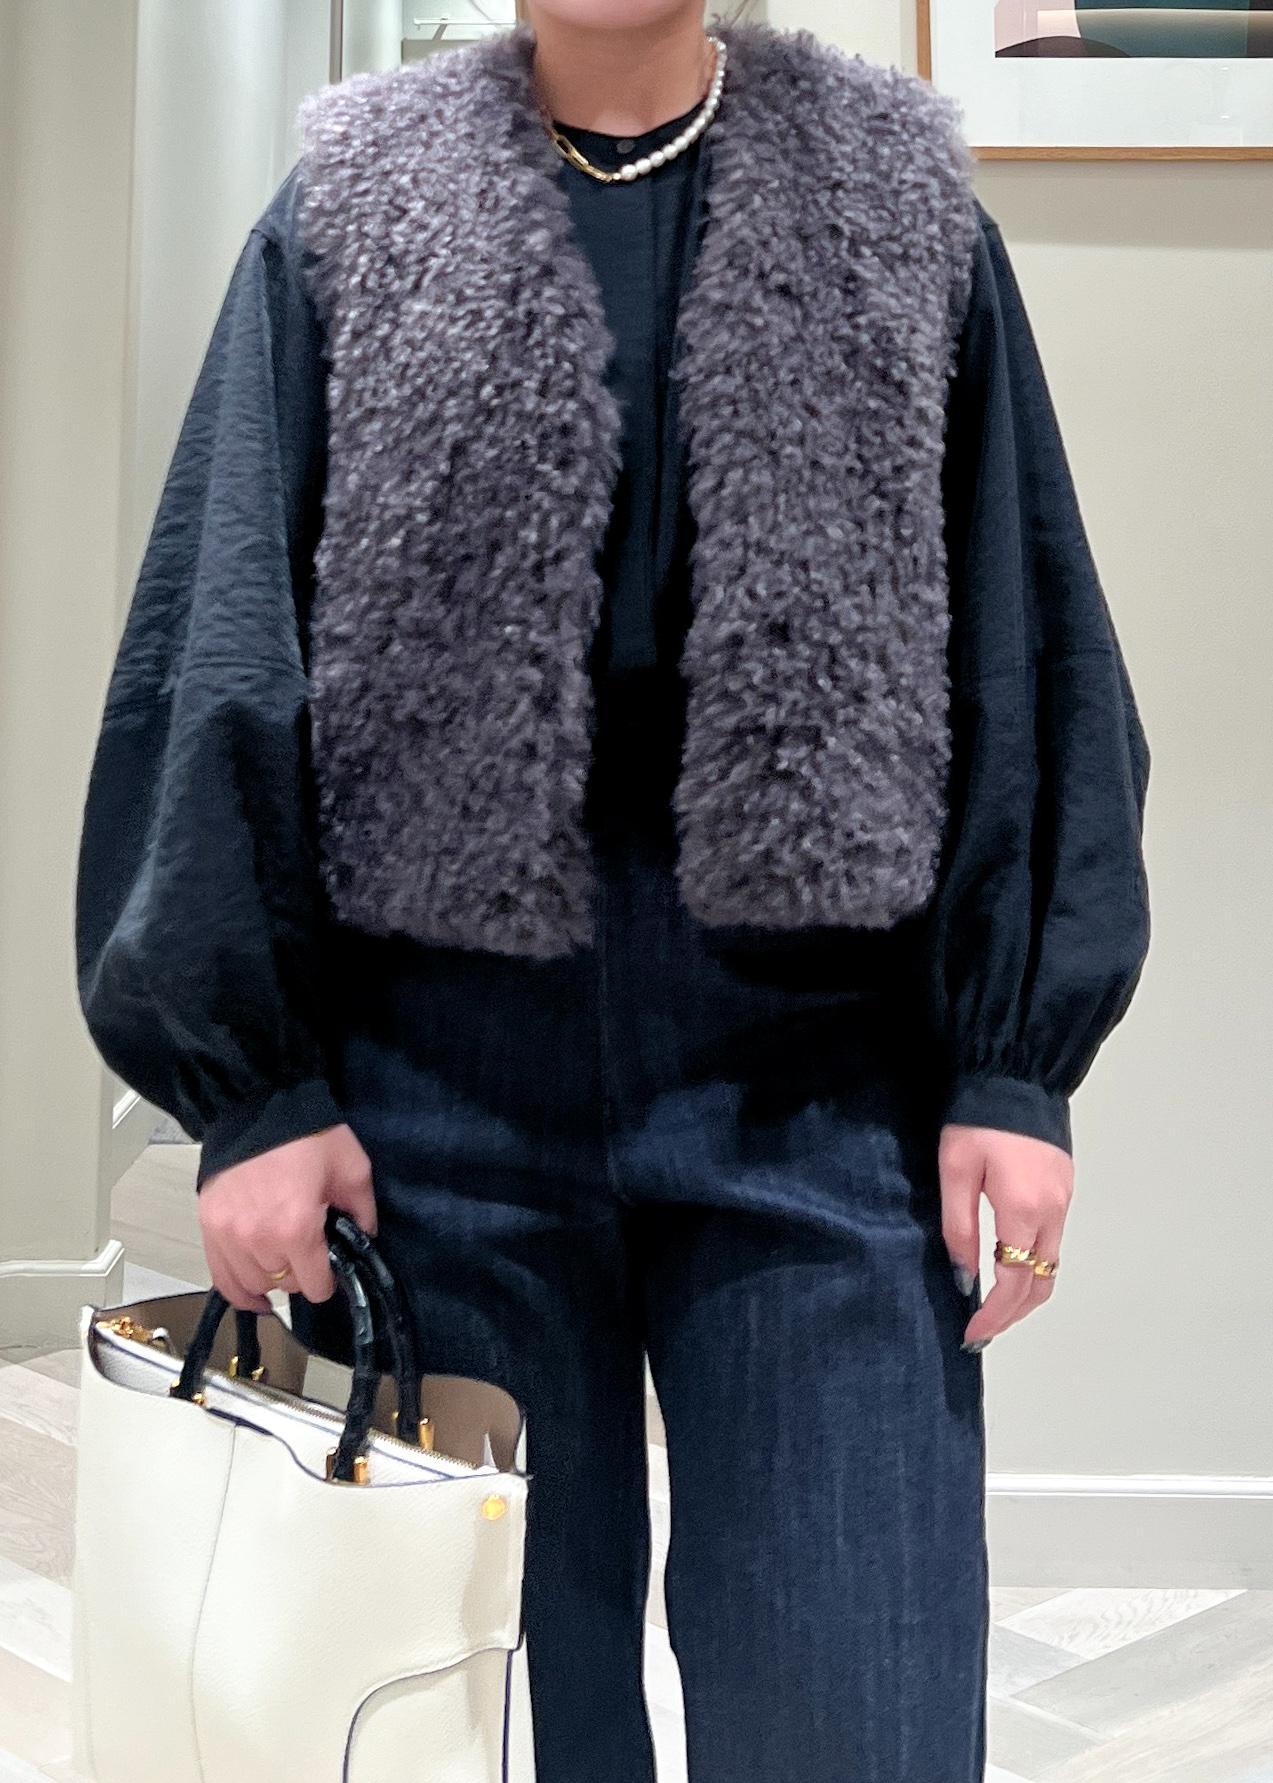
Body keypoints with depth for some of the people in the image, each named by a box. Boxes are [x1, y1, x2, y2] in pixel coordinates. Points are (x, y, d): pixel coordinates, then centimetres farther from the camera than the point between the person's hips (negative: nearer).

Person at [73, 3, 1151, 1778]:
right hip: (444, 1068, 0)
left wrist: (1017, 1061, -1)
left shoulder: (904, 210, 9)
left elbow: (1022, 646, 7)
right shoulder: (347, 215, 7)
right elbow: (222, 647, 3)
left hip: (817, 1063, 1)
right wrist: (248, 1082, -4)